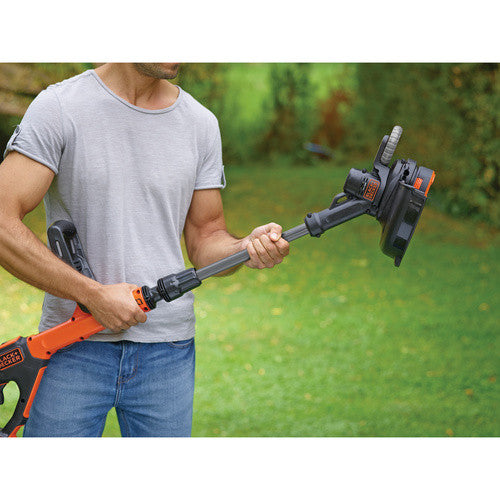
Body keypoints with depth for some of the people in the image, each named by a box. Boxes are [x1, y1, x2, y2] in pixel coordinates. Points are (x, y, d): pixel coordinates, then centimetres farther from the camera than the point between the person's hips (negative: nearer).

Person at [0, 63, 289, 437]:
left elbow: (205, 235, 12)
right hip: (73, 348, -3)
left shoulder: (201, 123, 8)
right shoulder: (58, 108, -5)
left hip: (168, 351, 3)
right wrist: (93, 294, -16)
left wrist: (247, 247, -11)